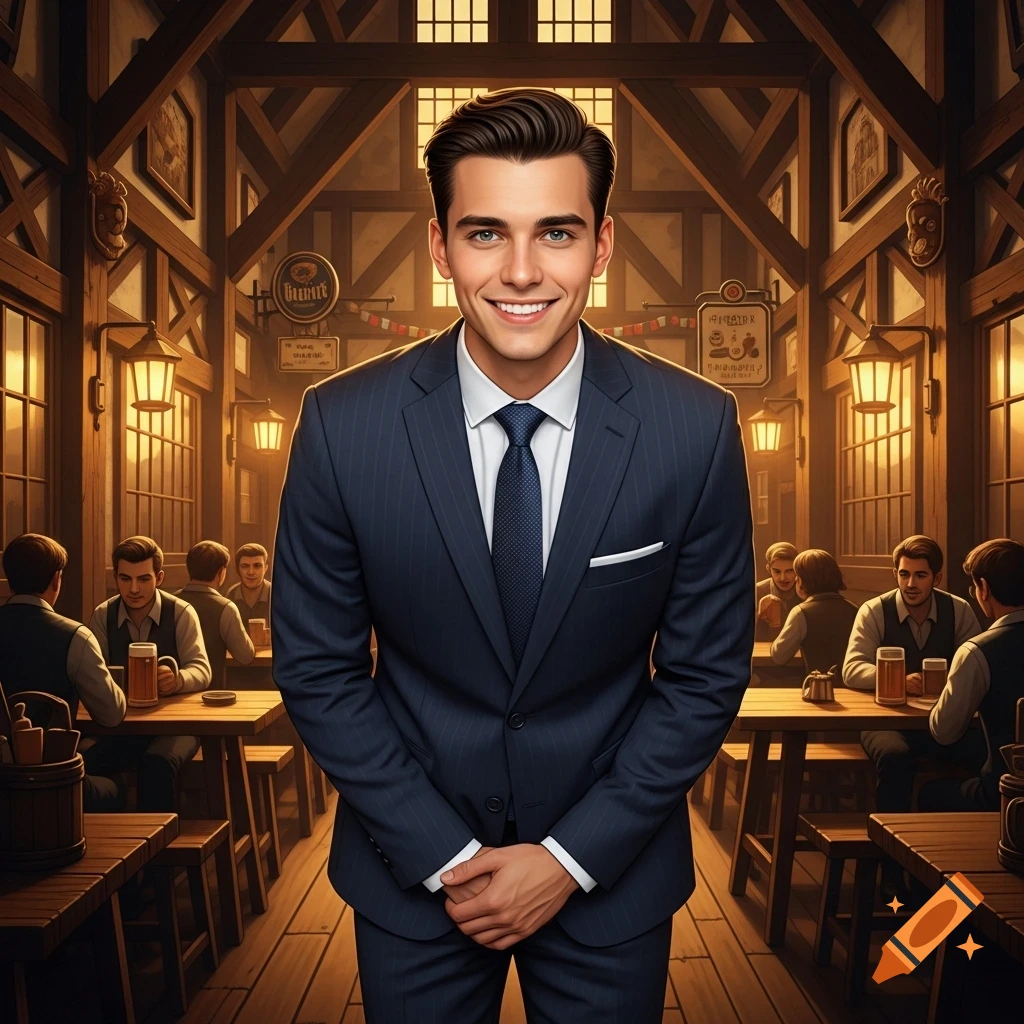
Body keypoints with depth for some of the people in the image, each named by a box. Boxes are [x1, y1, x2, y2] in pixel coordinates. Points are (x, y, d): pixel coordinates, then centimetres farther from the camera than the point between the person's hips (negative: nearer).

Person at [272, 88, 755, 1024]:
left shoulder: (697, 429, -16)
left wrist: (573, 857, -10)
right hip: (412, 871, 0)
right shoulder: (341, 427, -16)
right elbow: (318, 670, -7)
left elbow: (705, 675, -7)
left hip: (612, 867, 1)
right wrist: (443, 856, -10)